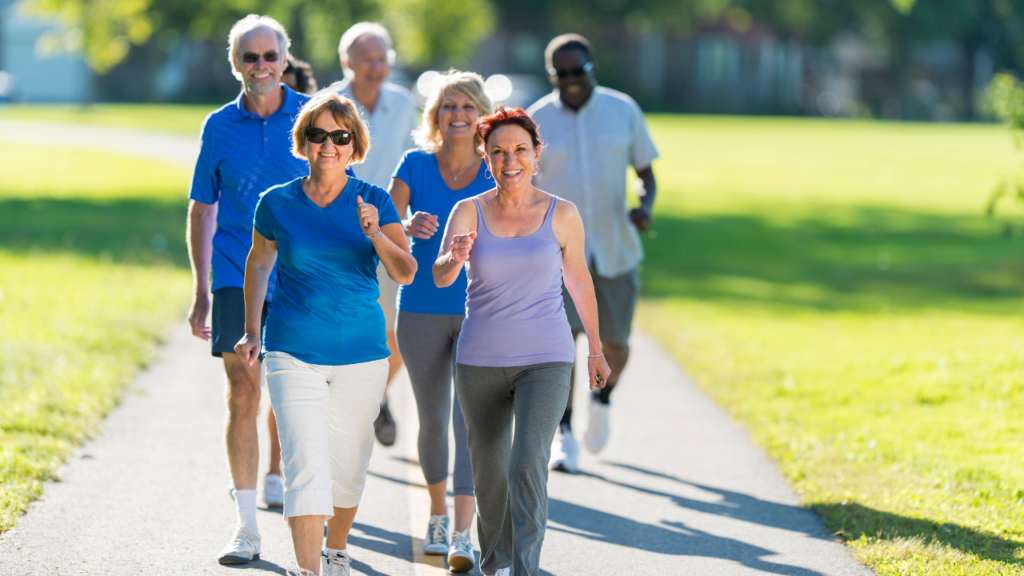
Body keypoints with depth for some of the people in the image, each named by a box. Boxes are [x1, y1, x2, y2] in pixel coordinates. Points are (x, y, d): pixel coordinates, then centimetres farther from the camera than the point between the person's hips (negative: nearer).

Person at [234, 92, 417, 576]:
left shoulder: (374, 202, -2)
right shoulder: (277, 204, -1)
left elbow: (405, 273, -12)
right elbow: (258, 265, 17)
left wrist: (374, 233, -29)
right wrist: (251, 332, 16)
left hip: (361, 355, 1)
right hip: (294, 355, -1)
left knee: (347, 466, 14)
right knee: (306, 468, -14)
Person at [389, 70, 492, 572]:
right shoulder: (416, 166, -2)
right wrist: (409, 227, -32)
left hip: (479, 314, -1)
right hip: (422, 311, 1)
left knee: (470, 419, -12)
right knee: (433, 419, 12)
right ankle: (438, 514, 34)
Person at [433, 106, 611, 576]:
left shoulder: (561, 215, -2)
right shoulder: (469, 212, -2)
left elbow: (578, 281, 10)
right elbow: (441, 276, -15)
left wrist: (596, 350, 18)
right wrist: (453, 258, -39)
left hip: (545, 361, -2)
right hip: (480, 361, 2)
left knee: (528, 464, -19)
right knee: (488, 471, 12)